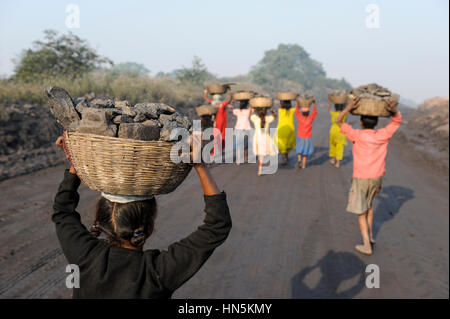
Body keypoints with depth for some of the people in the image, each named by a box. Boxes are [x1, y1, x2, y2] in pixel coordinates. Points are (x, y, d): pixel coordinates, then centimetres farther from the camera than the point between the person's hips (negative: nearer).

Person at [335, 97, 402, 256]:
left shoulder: (358, 135, -17)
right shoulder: (383, 135, -7)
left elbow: (338, 121, -12)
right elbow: (397, 120, 7)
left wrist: (349, 108, -26)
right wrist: (393, 109, -15)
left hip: (361, 179, -4)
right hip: (377, 178, 4)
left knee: (361, 212, 6)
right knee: (369, 204, 28)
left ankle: (367, 245, 2)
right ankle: (370, 235, 30)